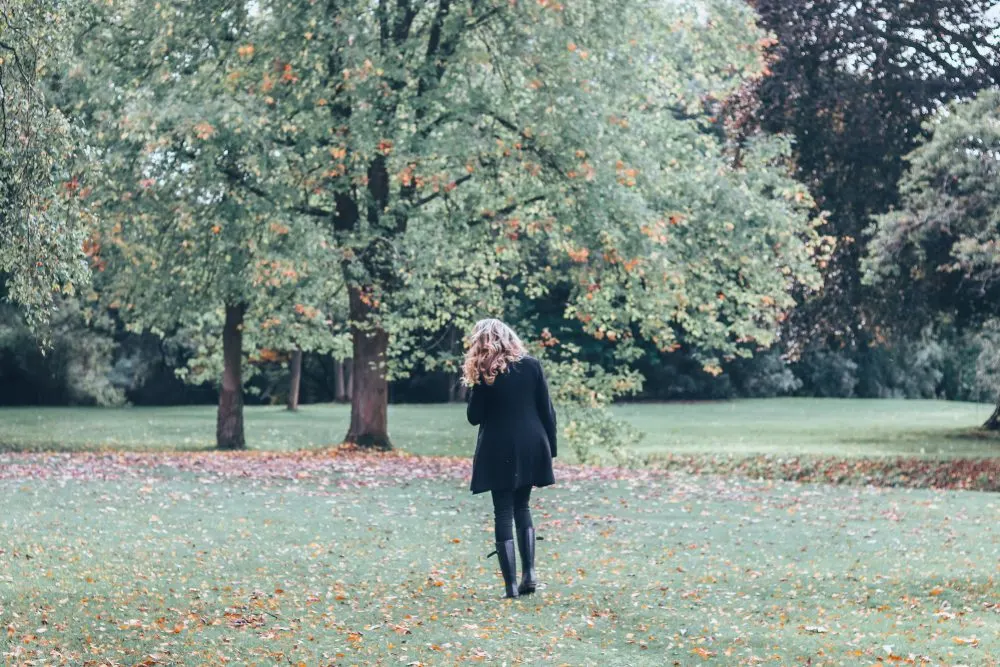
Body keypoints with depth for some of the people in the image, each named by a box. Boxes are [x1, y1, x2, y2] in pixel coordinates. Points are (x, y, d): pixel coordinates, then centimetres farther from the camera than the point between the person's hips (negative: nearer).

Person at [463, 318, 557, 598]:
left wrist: (480, 383, 3)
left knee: (504, 512, 2)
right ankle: (529, 572, 5)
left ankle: (511, 584, -3)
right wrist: (550, 447, 9)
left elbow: (474, 417, -1)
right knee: (522, 507, 19)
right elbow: (546, 410, 2)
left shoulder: (485, 373, -8)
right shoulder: (532, 365, 1)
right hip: (531, 447, 3)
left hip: (500, 451, -3)